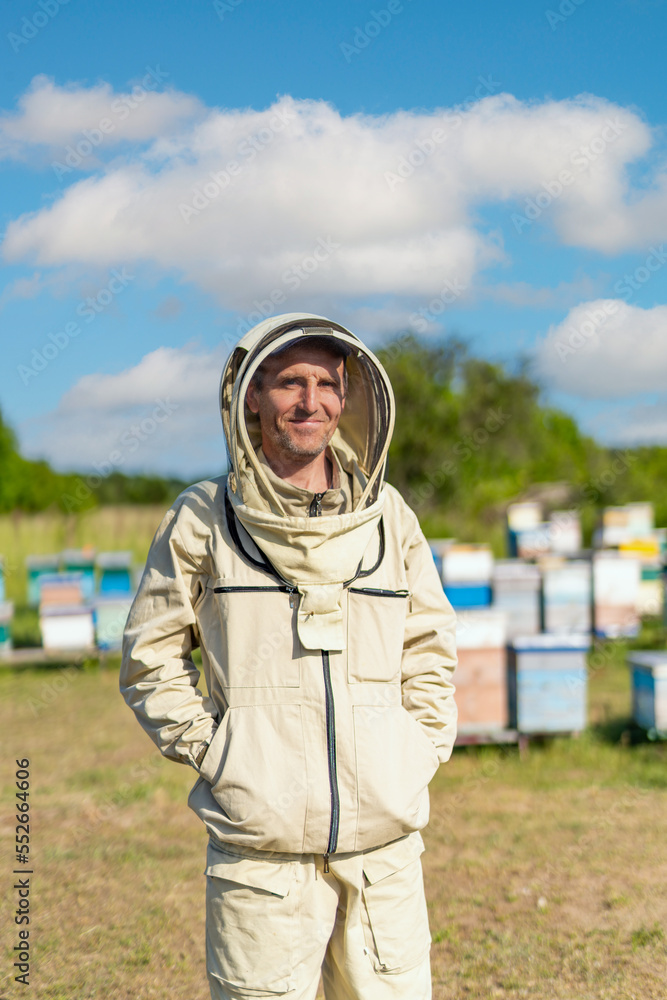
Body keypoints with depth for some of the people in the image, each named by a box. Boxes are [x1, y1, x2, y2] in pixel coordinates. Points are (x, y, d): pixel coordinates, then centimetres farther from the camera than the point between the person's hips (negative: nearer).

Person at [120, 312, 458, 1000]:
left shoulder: (388, 515, 9)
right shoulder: (203, 521, 1)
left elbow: (429, 644, 19)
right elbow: (149, 656, 8)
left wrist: (422, 747, 8)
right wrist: (209, 750, -2)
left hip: (386, 842, 3)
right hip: (261, 853, -2)